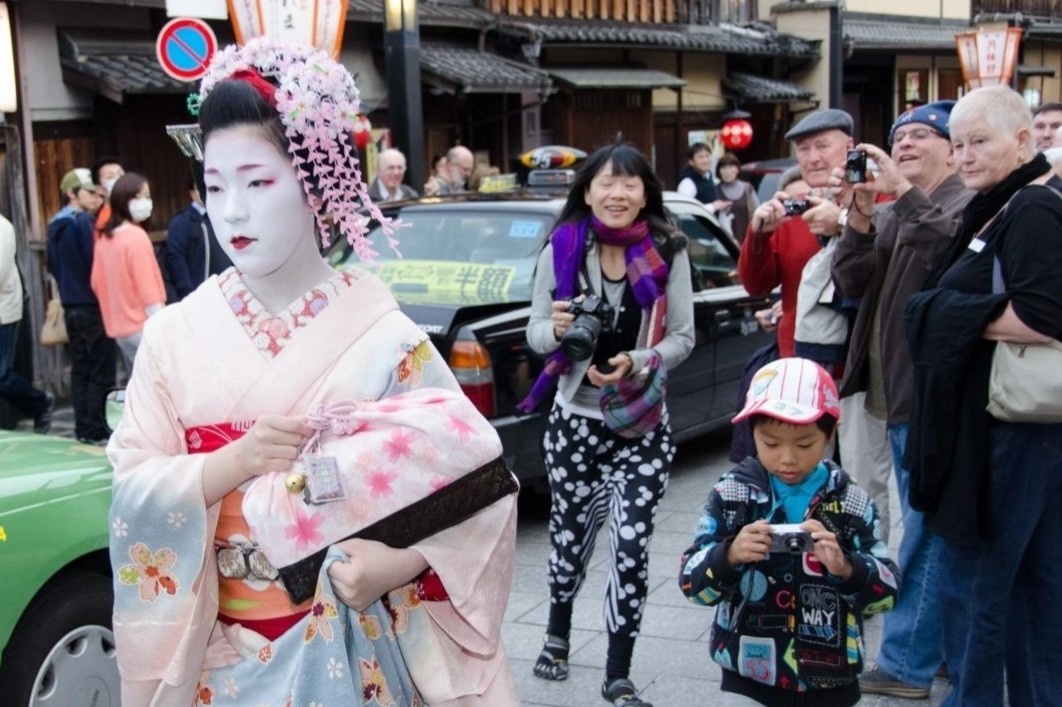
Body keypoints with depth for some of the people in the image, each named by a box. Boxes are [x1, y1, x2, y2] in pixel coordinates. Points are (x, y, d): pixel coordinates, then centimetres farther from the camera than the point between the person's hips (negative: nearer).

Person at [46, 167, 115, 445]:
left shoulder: (56, 225, 11)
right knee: (101, 372, -2)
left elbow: (53, 266, 18)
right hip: (93, 305, -8)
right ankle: (97, 430, 0)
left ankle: (83, 428, 16)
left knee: (80, 370, 12)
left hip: (71, 305, 8)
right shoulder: (85, 222, -15)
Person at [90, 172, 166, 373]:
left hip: (120, 329, 8)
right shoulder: (137, 237, -14)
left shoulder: (104, 239, 9)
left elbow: (97, 283, 14)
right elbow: (148, 289, -17)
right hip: (143, 328, -8)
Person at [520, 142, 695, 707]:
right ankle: (558, 634, 44)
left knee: (631, 545, -7)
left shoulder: (668, 252, -4)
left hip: (643, 424, 0)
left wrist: (637, 363, -18)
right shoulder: (561, 249, -4)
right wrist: (558, 329, -22)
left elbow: (683, 337, 0)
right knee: (571, 533, 14)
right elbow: (535, 333, 1)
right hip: (575, 417, 1)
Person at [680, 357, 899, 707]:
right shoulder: (731, 494, -7)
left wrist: (845, 567, -24)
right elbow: (692, 582, -8)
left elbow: (887, 592, -5)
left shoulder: (852, 502, -4)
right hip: (749, 677, -1)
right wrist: (729, 556, -27)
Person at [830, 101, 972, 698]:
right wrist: (862, 215, -10)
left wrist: (904, 192, -29)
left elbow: (955, 251, -26)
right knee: (931, 529, 17)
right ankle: (947, 646, 29)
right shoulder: (889, 215, 15)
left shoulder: (968, 204, -7)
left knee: (927, 532, -4)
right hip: (897, 392, 8)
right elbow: (852, 282, 3)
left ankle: (906, 665, 2)